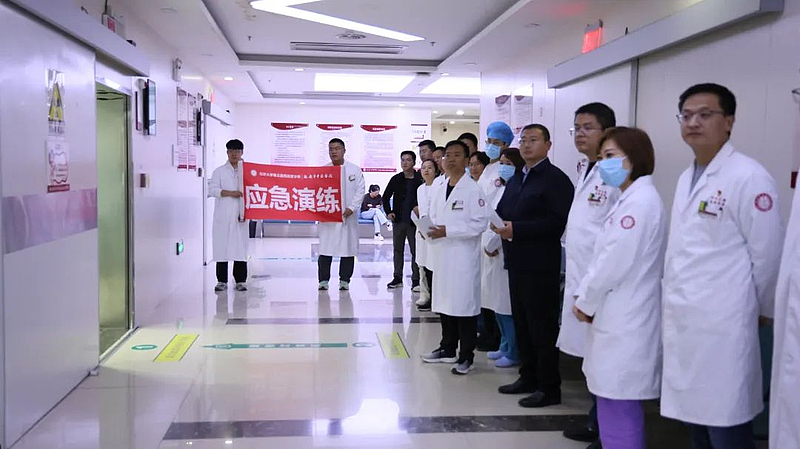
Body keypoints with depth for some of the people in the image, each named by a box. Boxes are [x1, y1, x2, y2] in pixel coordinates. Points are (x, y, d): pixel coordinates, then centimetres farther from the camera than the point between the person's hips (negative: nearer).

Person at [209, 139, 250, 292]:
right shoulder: (219, 171, 9)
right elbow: (212, 189, -1)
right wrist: (230, 193, -14)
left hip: (241, 216, 1)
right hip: (223, 216, -1)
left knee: (241, 248, 1)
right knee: (222, 247, -1)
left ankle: (240, 281, 7)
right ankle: (222, 281, 7)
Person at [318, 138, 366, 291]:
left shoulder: (355, 170, 5)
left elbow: (360, 191, 2)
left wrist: (351, 208, -9)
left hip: (347, 215, 0)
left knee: (348, 249, 2)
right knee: (325, 249, -1)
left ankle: (344, 280, 12)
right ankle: (323, 279, 7)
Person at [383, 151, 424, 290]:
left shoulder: (420, 179, -3)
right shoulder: (396, 179, 5)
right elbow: (386, 197, 13)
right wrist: (389, 212, 3)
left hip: (414, 221, -3)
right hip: (398, 220, 3)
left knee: (415, 251, 0)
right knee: (398, 250, 11)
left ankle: (416, 280, 5)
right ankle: (397, 278, 20)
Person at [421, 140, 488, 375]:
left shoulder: (472, 189, -9)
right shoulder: (438, 189, 13)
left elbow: (479, 224, -14)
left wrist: (447, 231, -18)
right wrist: (429, 228, -3)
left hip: (464, 256, -7)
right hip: (442, 254, 7)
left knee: (465, 304, -2)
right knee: (444, 302, 13)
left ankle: (466, 356, 8)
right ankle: (447, 349, 27)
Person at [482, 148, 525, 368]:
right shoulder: (499, 189, 17)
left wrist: (492, 244, -10)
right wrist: (488, 245, 3)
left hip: (505, 253, -9)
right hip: (492, 251, 9)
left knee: (507, 304, -3)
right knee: (497, 303, 15)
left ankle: (513, 352, 8)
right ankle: (505, 347, 27)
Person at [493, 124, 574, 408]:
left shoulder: (556, 179, -10)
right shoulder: (515, 180, 18)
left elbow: (557, 222, -20)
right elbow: (502, 211, 18)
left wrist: (516, 229, -21)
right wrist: (500, 225, -5)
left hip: (541, 267, -9)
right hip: (517, 264, 9)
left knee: (542, 327, -2)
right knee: (522, 323, 15)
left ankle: (549, 387, 7)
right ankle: (529, 377, 27)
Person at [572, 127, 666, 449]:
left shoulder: (641, 201, -16)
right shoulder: (630, 199, 18)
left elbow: (616, 263, -19)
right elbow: (603, 257, 18)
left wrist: (586, 303, -8)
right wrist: (583, 296, 7)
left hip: (625, 323, -10)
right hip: (618, 319, 10)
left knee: (617, 408, -5)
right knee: (617, 407, 16)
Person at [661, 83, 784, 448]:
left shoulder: (749, 177, -13)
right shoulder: (687, 178, 12)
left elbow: (768, 255, -10)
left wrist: (760, 311, 1)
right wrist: (673, 304, 15)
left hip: (722, 327, -8)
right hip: (681, 323, 8)